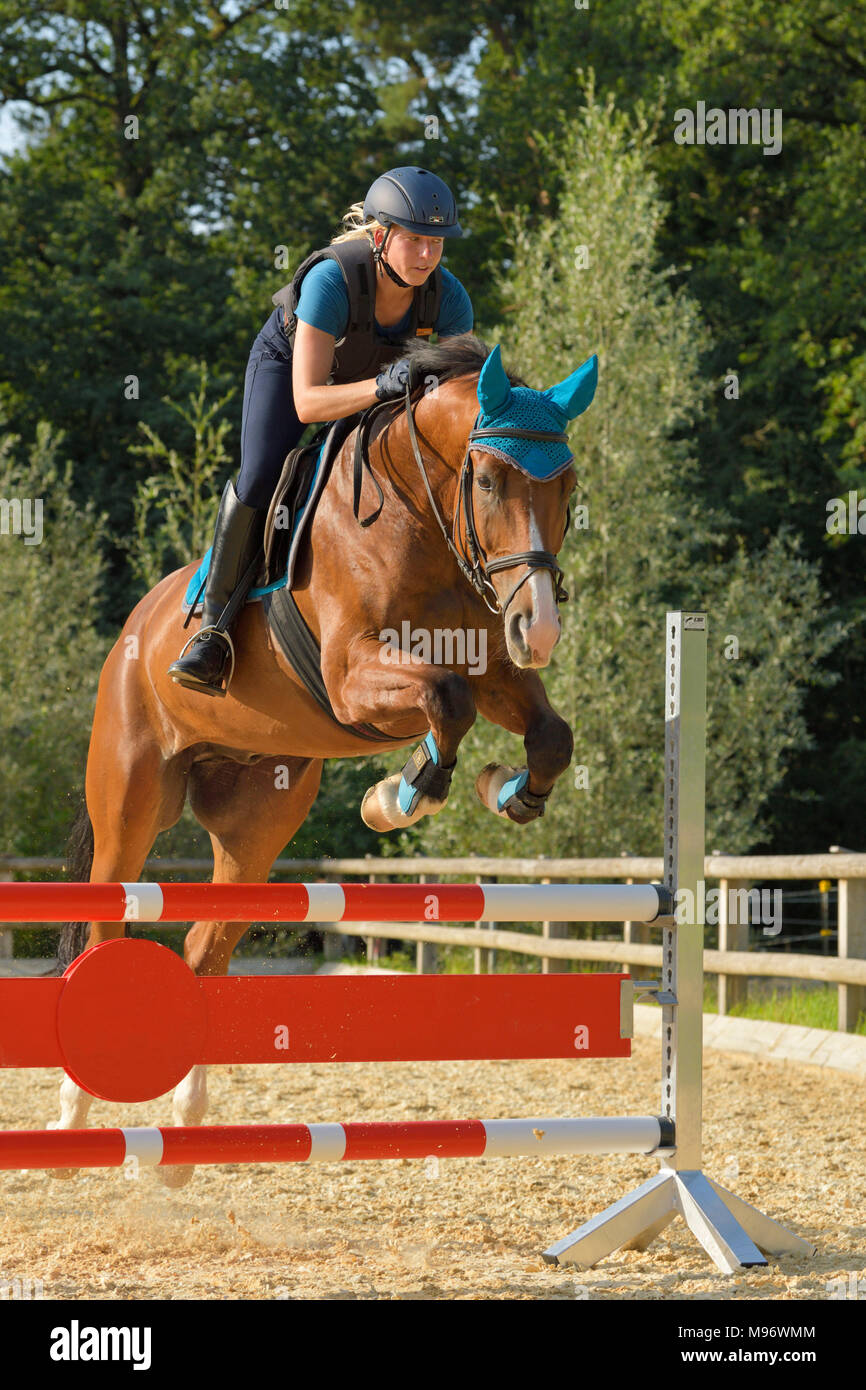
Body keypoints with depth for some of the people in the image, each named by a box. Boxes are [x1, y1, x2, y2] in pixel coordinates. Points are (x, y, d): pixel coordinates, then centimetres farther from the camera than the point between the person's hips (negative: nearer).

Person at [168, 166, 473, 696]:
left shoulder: (449, 299, -31)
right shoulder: (332, 279, -42)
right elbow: (306, 401, -45)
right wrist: (382, 386, -60)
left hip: (376, 370, 4)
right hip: (292, 358, -4)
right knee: (260, 480, -25)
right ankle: (214, 627, -12)